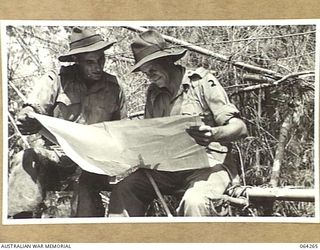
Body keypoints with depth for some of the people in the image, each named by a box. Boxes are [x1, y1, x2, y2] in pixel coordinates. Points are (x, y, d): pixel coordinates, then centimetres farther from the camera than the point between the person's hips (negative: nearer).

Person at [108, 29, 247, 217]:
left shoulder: (202, 82, -5)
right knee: (123, 191, -15)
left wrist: (213, 134, -33)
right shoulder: (154, 93, 12)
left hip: (208, 162, -5)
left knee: (194, 201, -36)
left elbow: (240, 128, -11)